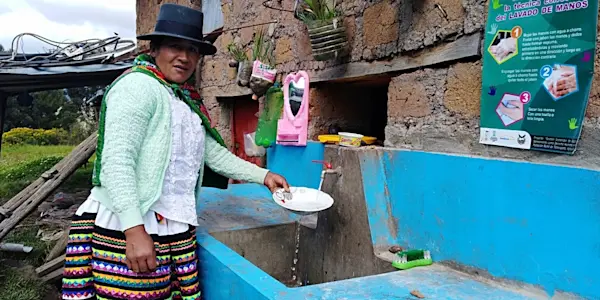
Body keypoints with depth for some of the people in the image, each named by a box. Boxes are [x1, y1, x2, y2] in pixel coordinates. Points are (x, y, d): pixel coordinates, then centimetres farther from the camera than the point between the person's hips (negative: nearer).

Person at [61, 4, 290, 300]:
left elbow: (214, 152, 20)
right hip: (131, 228, -8)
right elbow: (117, 161, -20)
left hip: (175, 231, 8)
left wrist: (263, 175, 16)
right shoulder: (138, 86, -11)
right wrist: (135, 230, -25)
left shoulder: (188, 100, 15)